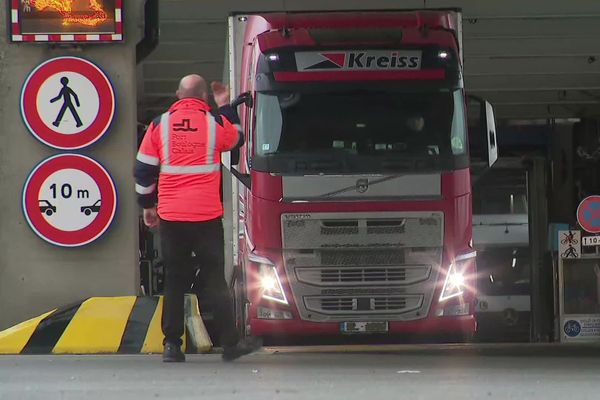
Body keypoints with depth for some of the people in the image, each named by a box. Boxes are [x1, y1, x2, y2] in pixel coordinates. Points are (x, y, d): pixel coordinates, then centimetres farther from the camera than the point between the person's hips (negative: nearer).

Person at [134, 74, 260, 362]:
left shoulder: (159, 125, 3)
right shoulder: (215, 123, -1)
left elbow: (144, 169, 7)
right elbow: (236, 140, 22)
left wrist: (147, 205, 19)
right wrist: (225, 106, 32)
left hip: (170, 218, 1)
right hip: (207, 217, -1)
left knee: (174, 282, 7)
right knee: (215, 280, 4)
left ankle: (172, 345, 2)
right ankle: (230, 343, 3)